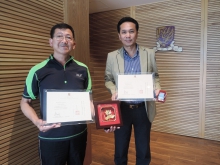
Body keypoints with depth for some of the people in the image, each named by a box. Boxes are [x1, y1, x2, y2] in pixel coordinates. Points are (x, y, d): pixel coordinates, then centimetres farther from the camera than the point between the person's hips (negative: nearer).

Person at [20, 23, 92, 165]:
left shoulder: (83, 69, -1)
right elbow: (25, 102, 1)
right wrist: (37, 121, -17)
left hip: (79, 133, 3)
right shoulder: (38, 71, -8)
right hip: (51, 137, -2)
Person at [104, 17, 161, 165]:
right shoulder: (112, 56, -1)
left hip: (143, 109, 1)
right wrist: (113, 91, -14)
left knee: (143, 152, 18)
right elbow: (108, 79, 6)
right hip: (121, 108, 0)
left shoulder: (149, 54, -2)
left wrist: (157, 89, -14)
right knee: (120, 151, 18)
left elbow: (155, 77, 7)